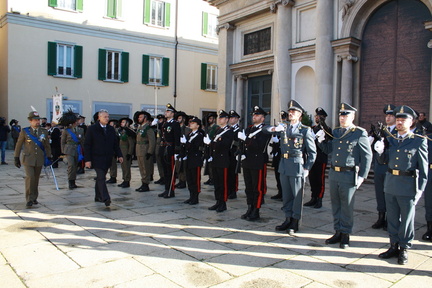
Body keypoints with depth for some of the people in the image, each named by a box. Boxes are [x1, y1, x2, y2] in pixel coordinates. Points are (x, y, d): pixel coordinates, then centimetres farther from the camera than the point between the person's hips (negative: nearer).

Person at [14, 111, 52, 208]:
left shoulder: (44, 132, 6)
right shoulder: (24, 131, -1)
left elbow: (47, 146, 12)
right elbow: (19, 145, 4)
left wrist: (48, 157, 10)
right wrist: (16, 158, 4)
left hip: (39, 160, 3)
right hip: (28, 159, -3)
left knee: (36, 179, 9)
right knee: (30, 177, -16)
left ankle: (34, 198, 24)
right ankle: (29, 200, -9)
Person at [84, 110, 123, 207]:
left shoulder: (111, 129, 11)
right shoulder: (92, 129, -3)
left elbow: (115, 143, 14)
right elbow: (87, 145, -5)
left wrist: (119, 155, 4)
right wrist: (87, 159, -11)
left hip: (107, 158, 5)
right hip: (97, 158, -5)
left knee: (101, 177, 12)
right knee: (101, 177, -12)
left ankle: (98, 197, 22)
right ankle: (105, 198, -16)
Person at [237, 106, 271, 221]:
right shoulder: (248, 129, 16)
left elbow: (260, 145, -20)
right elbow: (243, 143, 16)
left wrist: (245, 138, -24)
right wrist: (242, 153, -3)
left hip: (259, 163, -7)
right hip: (247, 162, 7)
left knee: (258, 188, 0)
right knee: (248, 188, 12)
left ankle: (256, 212, 7)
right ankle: (250, 209, 22)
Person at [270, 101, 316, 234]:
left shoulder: (305, 130, -3)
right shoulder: (283, 127, 12)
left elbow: (312, 152, -4)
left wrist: (307, 168, -10)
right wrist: (274, 129, -17)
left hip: (297, 166, -5)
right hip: (284, 166, 5)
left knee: (297, 195, 3)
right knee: (286, 194, 13)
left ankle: (295, 222, 15)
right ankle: (288, 219, 25)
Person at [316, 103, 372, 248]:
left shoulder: (360, 133, -7)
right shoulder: (335, 132, 11)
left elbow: (367, 157, -7)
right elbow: (329, 150, 19)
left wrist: (362, 177, -10)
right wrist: (321, 140, 0)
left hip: (349, 176, -6)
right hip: (334, 174, 6)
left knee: (347, 206, 5)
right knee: (335, 205, 14)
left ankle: (345, 235, 18)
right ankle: (338, 232, 27)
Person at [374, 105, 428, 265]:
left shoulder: (419, 141, -5)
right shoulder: (390, 139, 8)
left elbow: (423, 167, -5)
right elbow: (384, 160, 12)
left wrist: (420, 189, -8)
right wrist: (380, 151, -9)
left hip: (408, 185, -4)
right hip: (390, 184, 5)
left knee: (406, 219, 6)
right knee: (392, 218, 14)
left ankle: (404, 249, 20)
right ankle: (394, 246, 27)